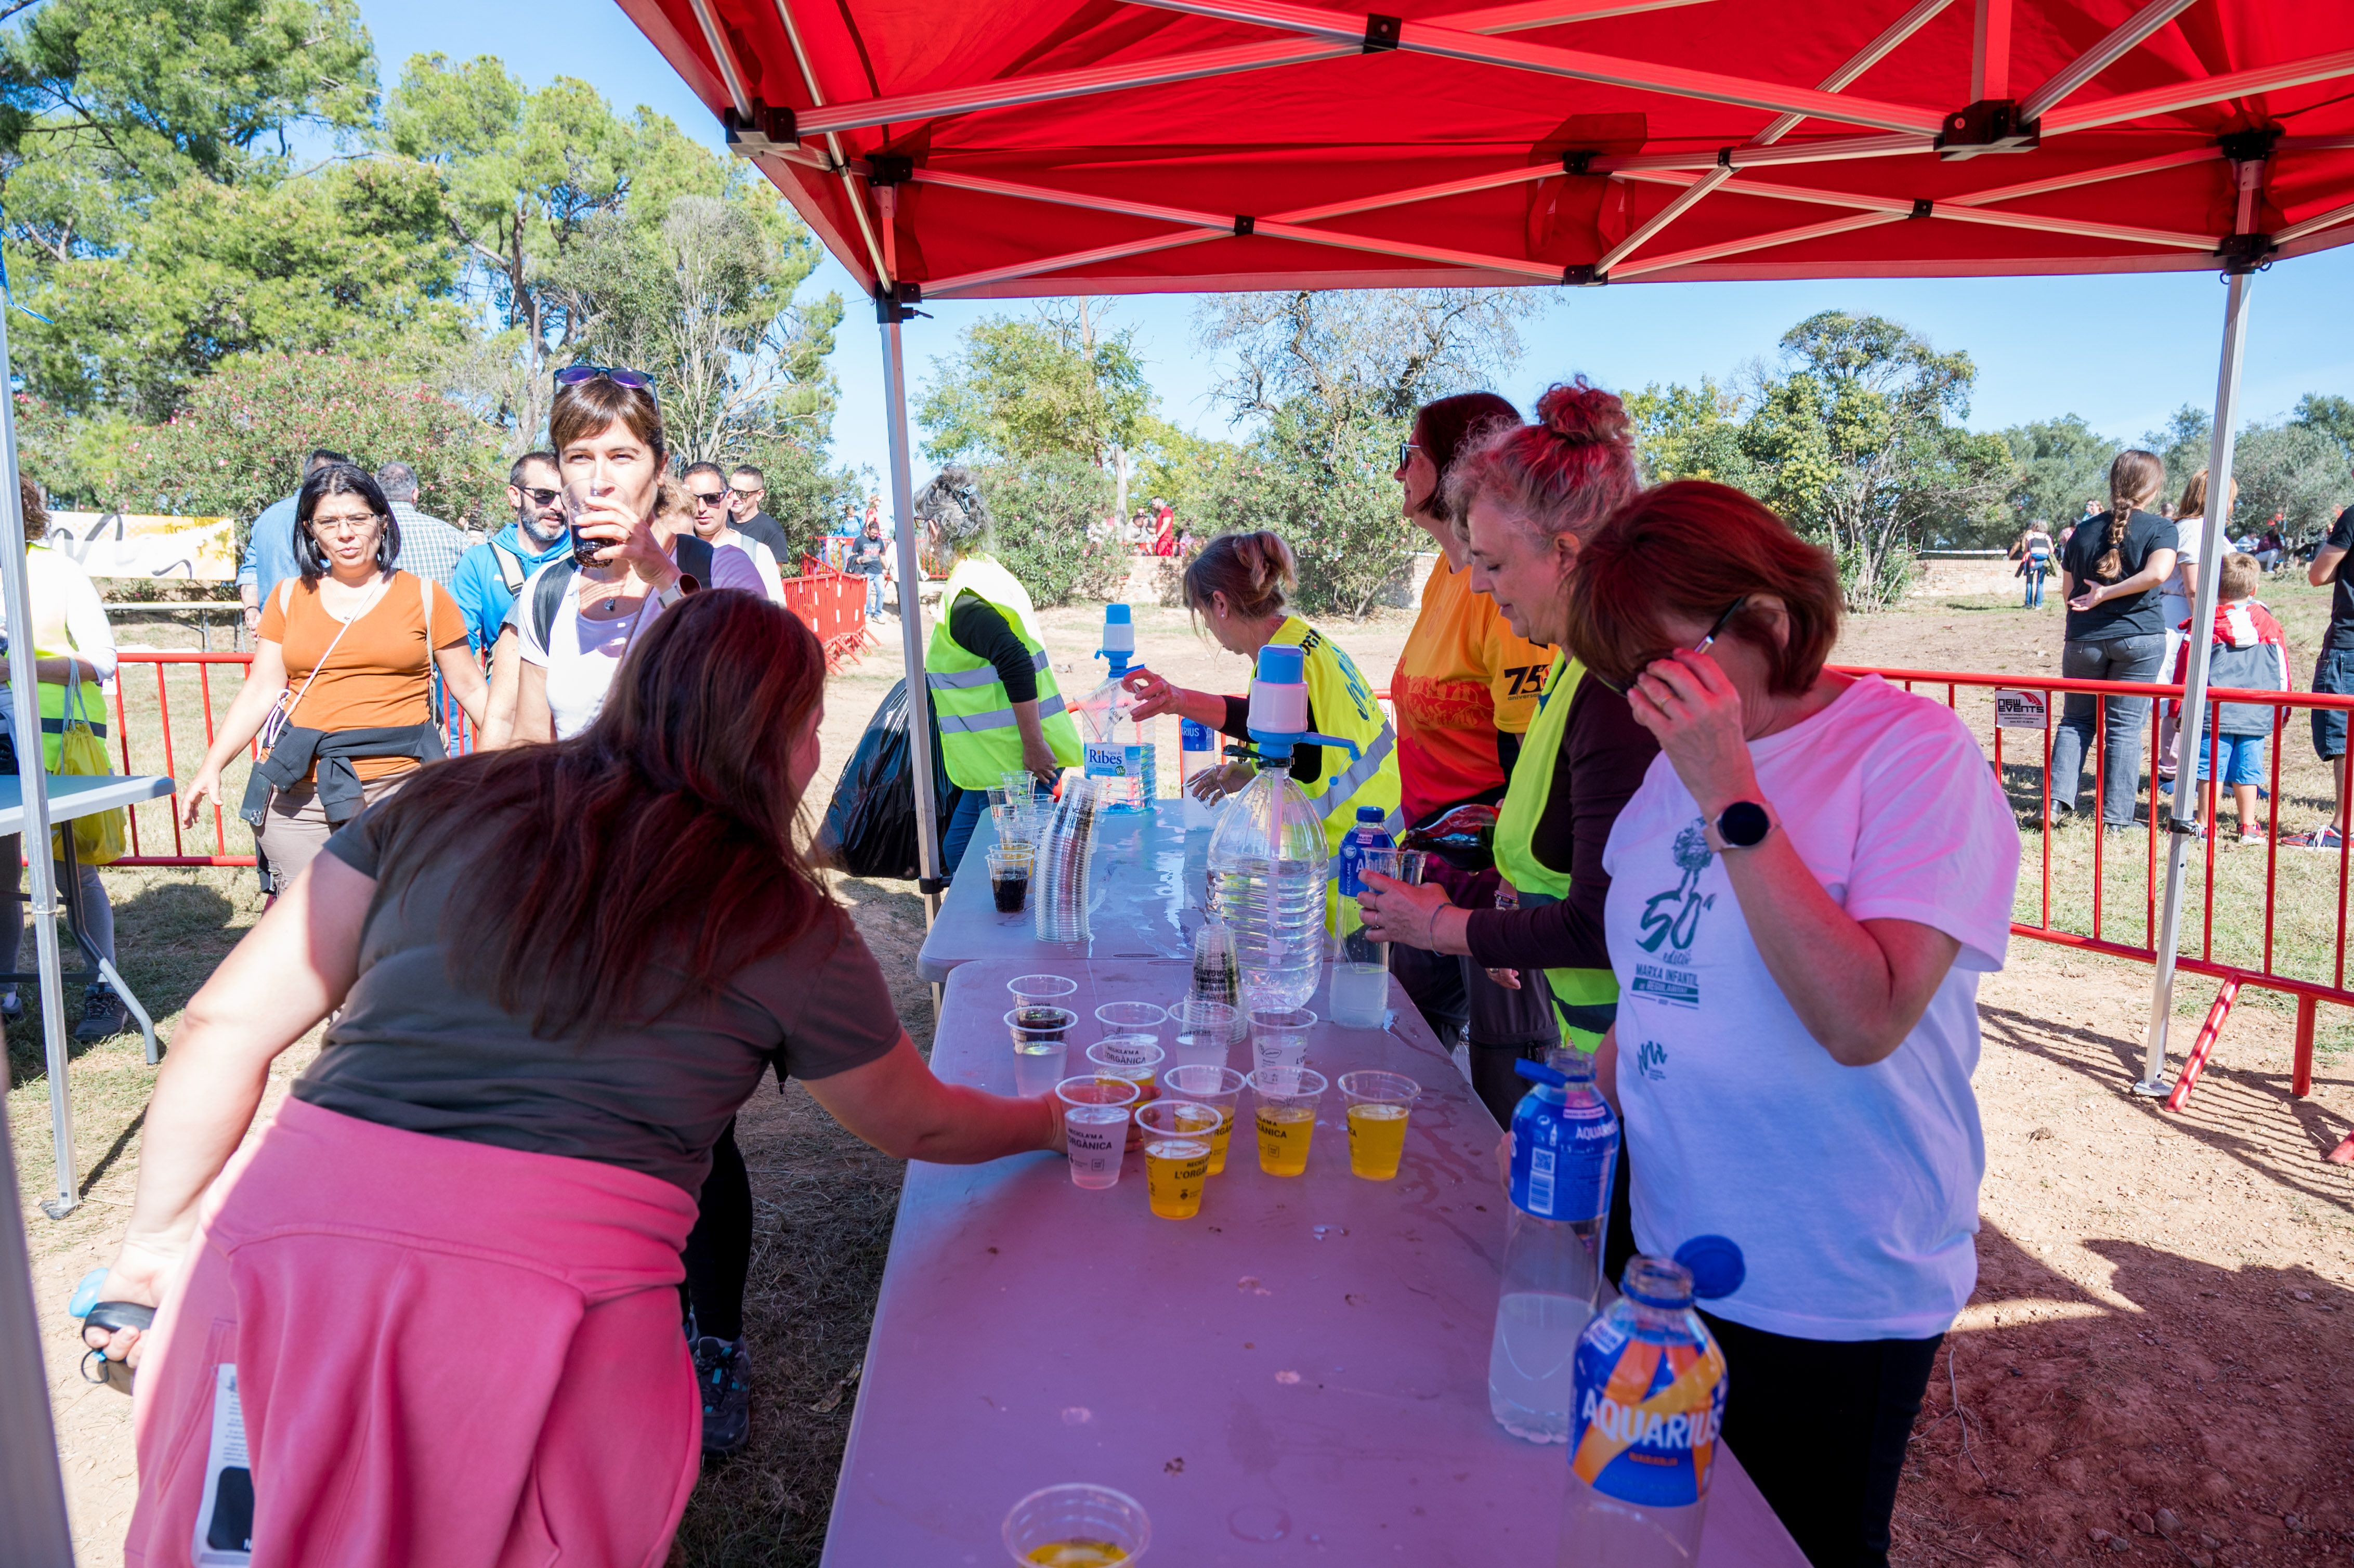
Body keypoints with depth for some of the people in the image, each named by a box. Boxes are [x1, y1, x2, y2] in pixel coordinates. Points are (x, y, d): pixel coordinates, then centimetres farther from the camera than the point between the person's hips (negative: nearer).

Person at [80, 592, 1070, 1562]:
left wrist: (161, 1233, 22)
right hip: (556, 1296, -2)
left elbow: (229, 1025, 10)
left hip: (288, 1251, 3)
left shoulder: (442, 805, 9)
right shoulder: (790, 932, 4)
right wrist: (1053, 1122, 40)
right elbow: (922, 1127, 20)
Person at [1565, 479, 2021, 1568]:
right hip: (1670, 1252, 6)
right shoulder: (1683, 759, 4)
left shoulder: (1917, 750, -17)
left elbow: (1863, 1021, -30)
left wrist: (1729, 793, -30)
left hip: (1832, 1298, -6)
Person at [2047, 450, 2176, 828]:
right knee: (2125, 727, 3)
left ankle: (2058, 796, 0)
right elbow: (2158, 572, -22)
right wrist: (2106, 595, -13)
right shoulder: (2160, 528, -3)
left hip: (2084, 638, 3)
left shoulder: (2085, 530, 7)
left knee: (2075, 719, 15)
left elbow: (2068, 592, 12)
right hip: (2139, 638, -2)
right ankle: (2116, 815, 5)